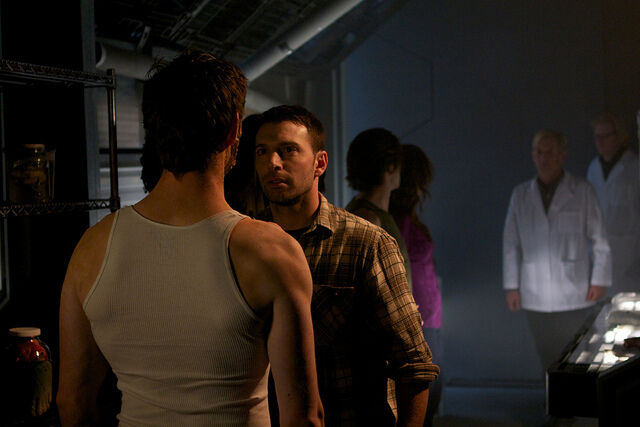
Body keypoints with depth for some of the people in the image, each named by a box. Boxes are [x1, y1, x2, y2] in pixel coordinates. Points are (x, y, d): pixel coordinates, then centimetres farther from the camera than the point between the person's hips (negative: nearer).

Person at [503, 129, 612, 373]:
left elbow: (599, 239, 2)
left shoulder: (582, 191, 1)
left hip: (573, 295, -2)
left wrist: (600, 280, -2)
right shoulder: (521, 195, 9)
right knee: (548, 358, 4)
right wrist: (511, 286, 6)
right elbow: (511, 243, 10)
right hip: (535, 297, 2)